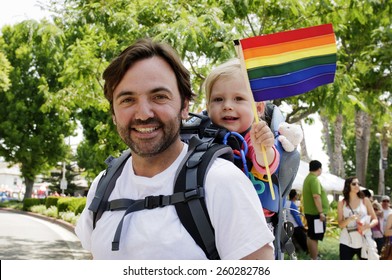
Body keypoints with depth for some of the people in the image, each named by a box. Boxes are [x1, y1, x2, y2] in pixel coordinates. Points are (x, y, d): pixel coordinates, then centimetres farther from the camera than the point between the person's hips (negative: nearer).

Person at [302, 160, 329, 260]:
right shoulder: (314, 179, -16)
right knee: (314, 238, -8)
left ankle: (312, 258, 23)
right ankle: (315, 261, -7)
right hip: (316, 213, -10)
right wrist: (321, 212, -25)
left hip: (310, 212, 10)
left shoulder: (308, 178, 16)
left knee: (311, 237, 15)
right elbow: (316, 196, -25)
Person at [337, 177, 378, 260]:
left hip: (364, 241, 0)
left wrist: (368, 225, -18)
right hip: (347, 242, 0)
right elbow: (340, 224, 1)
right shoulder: (342, 203, 5)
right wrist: (349, 219, -19)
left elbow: (375, 220, 4)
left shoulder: (365, 200, 4)